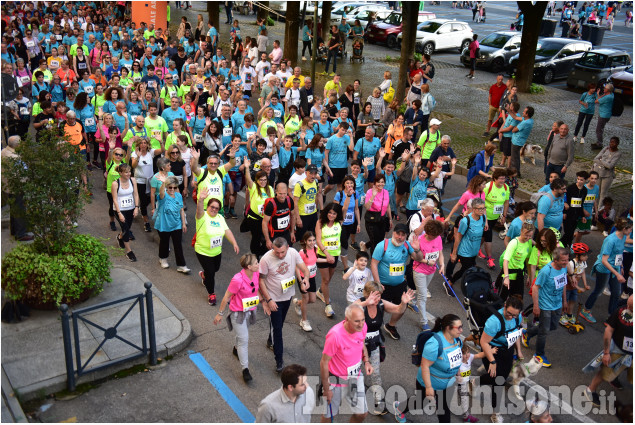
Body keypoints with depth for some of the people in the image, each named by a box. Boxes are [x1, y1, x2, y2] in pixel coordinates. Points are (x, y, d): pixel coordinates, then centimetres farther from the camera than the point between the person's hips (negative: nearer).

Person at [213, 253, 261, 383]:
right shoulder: (237, 280, -32)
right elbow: (226, 297, -20)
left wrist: (262, 300, 14)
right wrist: (220, 313, -12)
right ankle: (245, 369, 8)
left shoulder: (256, 274, -12)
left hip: (251, 309, 7)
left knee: (243, 333, 29)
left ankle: (236, 349, 59)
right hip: (238, 313, -7)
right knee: (244, 340, -3)